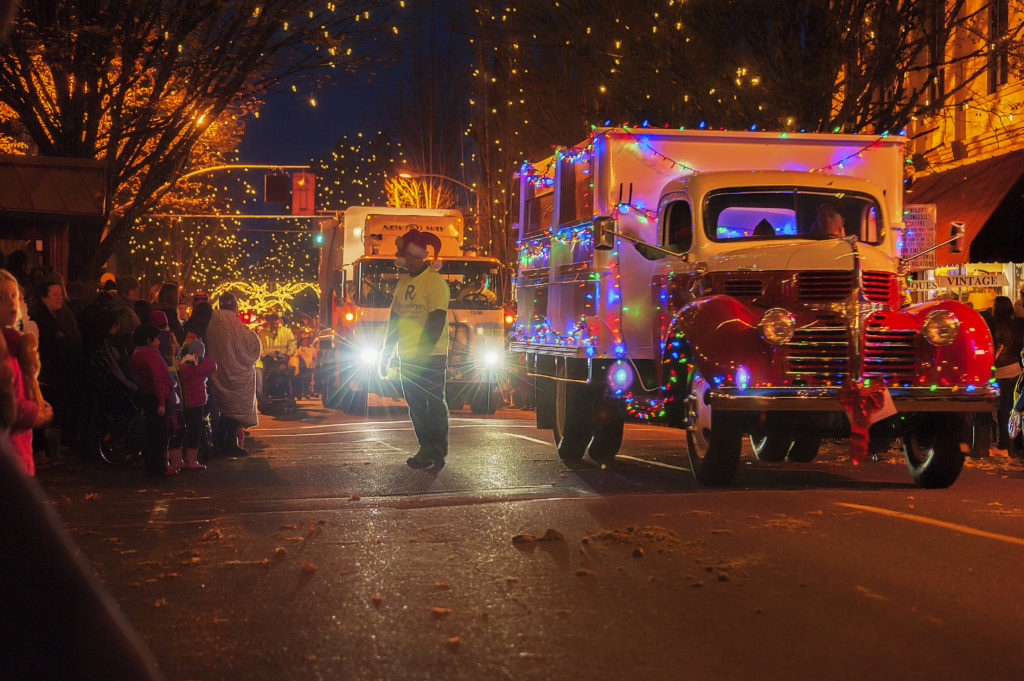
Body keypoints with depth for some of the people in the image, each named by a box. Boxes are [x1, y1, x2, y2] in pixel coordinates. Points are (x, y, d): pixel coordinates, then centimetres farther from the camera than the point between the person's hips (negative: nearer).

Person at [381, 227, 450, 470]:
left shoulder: (435, 281, -9)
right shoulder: (402, 282, 14)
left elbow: (436, 322, -15)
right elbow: (394, 319, 19)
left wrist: (422, 352, -21)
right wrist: (386, 355, 15)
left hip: (431, 356, -7)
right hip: (407, 357, 7)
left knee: (435, 404, -3)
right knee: (416, 406, 7)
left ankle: (438, 449, 3)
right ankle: (427, 449, 13)